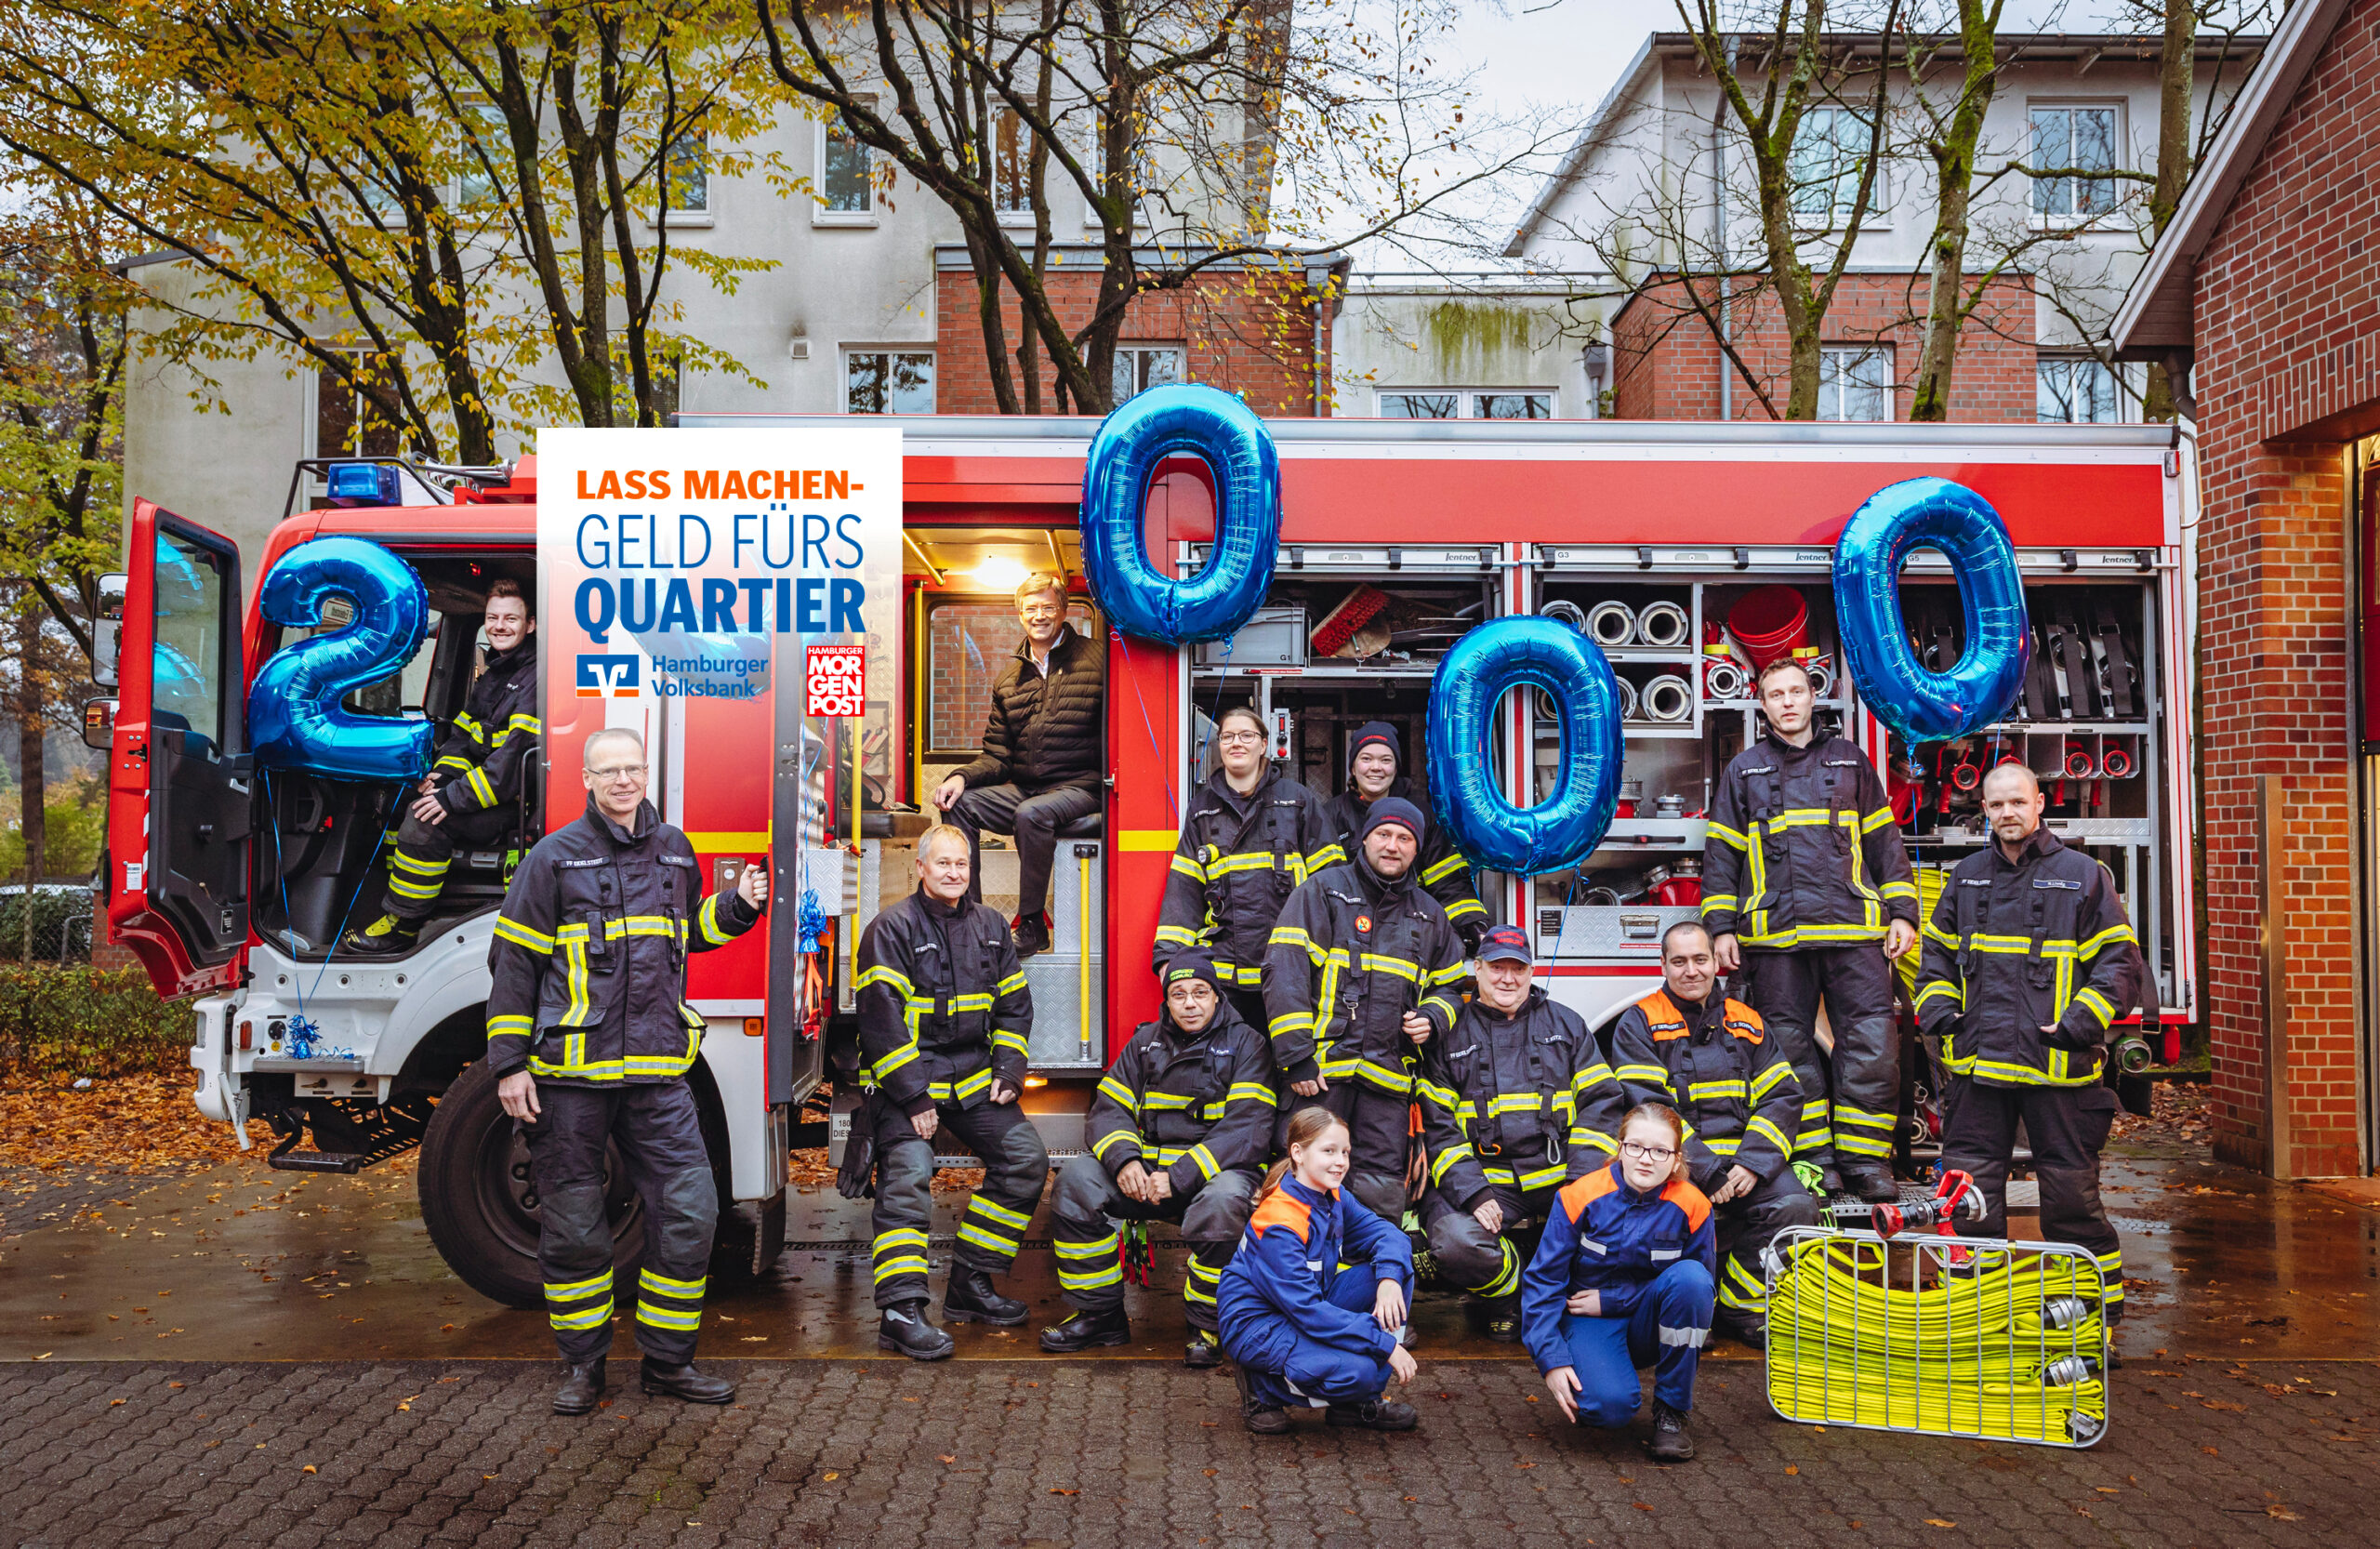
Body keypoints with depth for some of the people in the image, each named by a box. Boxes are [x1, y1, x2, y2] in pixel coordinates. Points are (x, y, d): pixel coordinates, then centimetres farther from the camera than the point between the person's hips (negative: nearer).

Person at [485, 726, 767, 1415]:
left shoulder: (673, 849, 11)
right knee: (573, 1224, 6)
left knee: (688, 1210, -1)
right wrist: (509, 1064, -5)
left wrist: (737, 906, 7)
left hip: (656, 1072, 4)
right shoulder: (555, 857, -2)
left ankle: (667, 1360, 14)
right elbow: (514, 962, -1)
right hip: (571, 1074, -3)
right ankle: (583, 1364, 22)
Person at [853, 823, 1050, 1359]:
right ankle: (900, 1313, -21)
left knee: (1026, 1158, -1)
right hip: (905, 1076, -6)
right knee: (908, 1175, -21)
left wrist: (1008, 1071, 3)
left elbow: (1014, 1005, 16)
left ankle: (970, 1284, 9)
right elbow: (882, 1018, -14)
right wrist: (912, 1095, -19)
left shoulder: (990, 926, 10)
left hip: (973, 1077, 6)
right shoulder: (893, 928, -9)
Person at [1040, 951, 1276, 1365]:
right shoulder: (1145, 1043, 11)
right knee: (1076, 1177, -17)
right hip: (1148, 1170, 4)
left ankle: (1207, 1327, -15)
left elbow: (1248, 1130, -14)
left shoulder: (1244, 1044, -3)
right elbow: (1109, 1109, 7)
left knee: (1223, 1199, -38)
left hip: (1216, 1170, -4)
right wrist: (1124, 1160, -17)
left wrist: (1180, 1177, -23)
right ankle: (1099, 1314, -6)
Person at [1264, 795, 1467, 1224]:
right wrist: (1295, 1056, -13)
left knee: (1382, 1195, 0)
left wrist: (1432, 1018, 5)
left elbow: (1448, 984, 30)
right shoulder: (1324, 890, 3)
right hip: (1321, 1068, -4)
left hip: (1388, 1075, 4)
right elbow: (1286, 971, -5)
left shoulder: (1429, 914, 19)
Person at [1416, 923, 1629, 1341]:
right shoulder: (1450, 1036, 8)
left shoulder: (1565, 1024, 14)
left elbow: (1601, 1103, 7)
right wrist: (1473, 1194, -15)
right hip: (1482, 1178, -1)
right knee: (1455, 1244, -30)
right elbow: (1438, 1126, 1)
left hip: (1560, 1177, 2)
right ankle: (1510, 1294, 4)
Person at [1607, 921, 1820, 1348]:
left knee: (1795, 1206, -23)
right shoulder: (1639, 1023, 3)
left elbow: (1783, 1097, 8)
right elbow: (1648, 1106, -9)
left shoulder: (1747, 1023, 16)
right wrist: (1707, 1171, -18)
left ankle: (1743, 1309, -3)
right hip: (1675, 1164, -3)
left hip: (1744, 1158, 4)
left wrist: (1752, 1162, -10)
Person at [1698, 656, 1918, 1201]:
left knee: (1873, 1043, -6)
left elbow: (1884, 842, 16)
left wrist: (1901, 912, 7)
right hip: (1775, 934, 0)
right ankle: (1814, 1160, 9)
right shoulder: (1743, 771, 12)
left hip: (1853, 931, 0)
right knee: (1790, 1047, 1)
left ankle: (1866, 1161, 2)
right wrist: (1720, 927, 3)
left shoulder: (1850, 763, 15)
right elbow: (1721, 853, 10)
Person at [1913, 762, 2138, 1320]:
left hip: (2058, 1065, -4)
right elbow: (1937, 950, 22)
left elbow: (2118, 959, 0)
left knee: (2071, 1189, 2)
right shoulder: (1966, 876, 13)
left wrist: (2080, 1022, -11)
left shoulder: (2082, 875, 0)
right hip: (1977, 1062, 4)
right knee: (1968, 1189, 7)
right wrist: (1936, 1008, 6)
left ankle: (2099, 1307, 17)